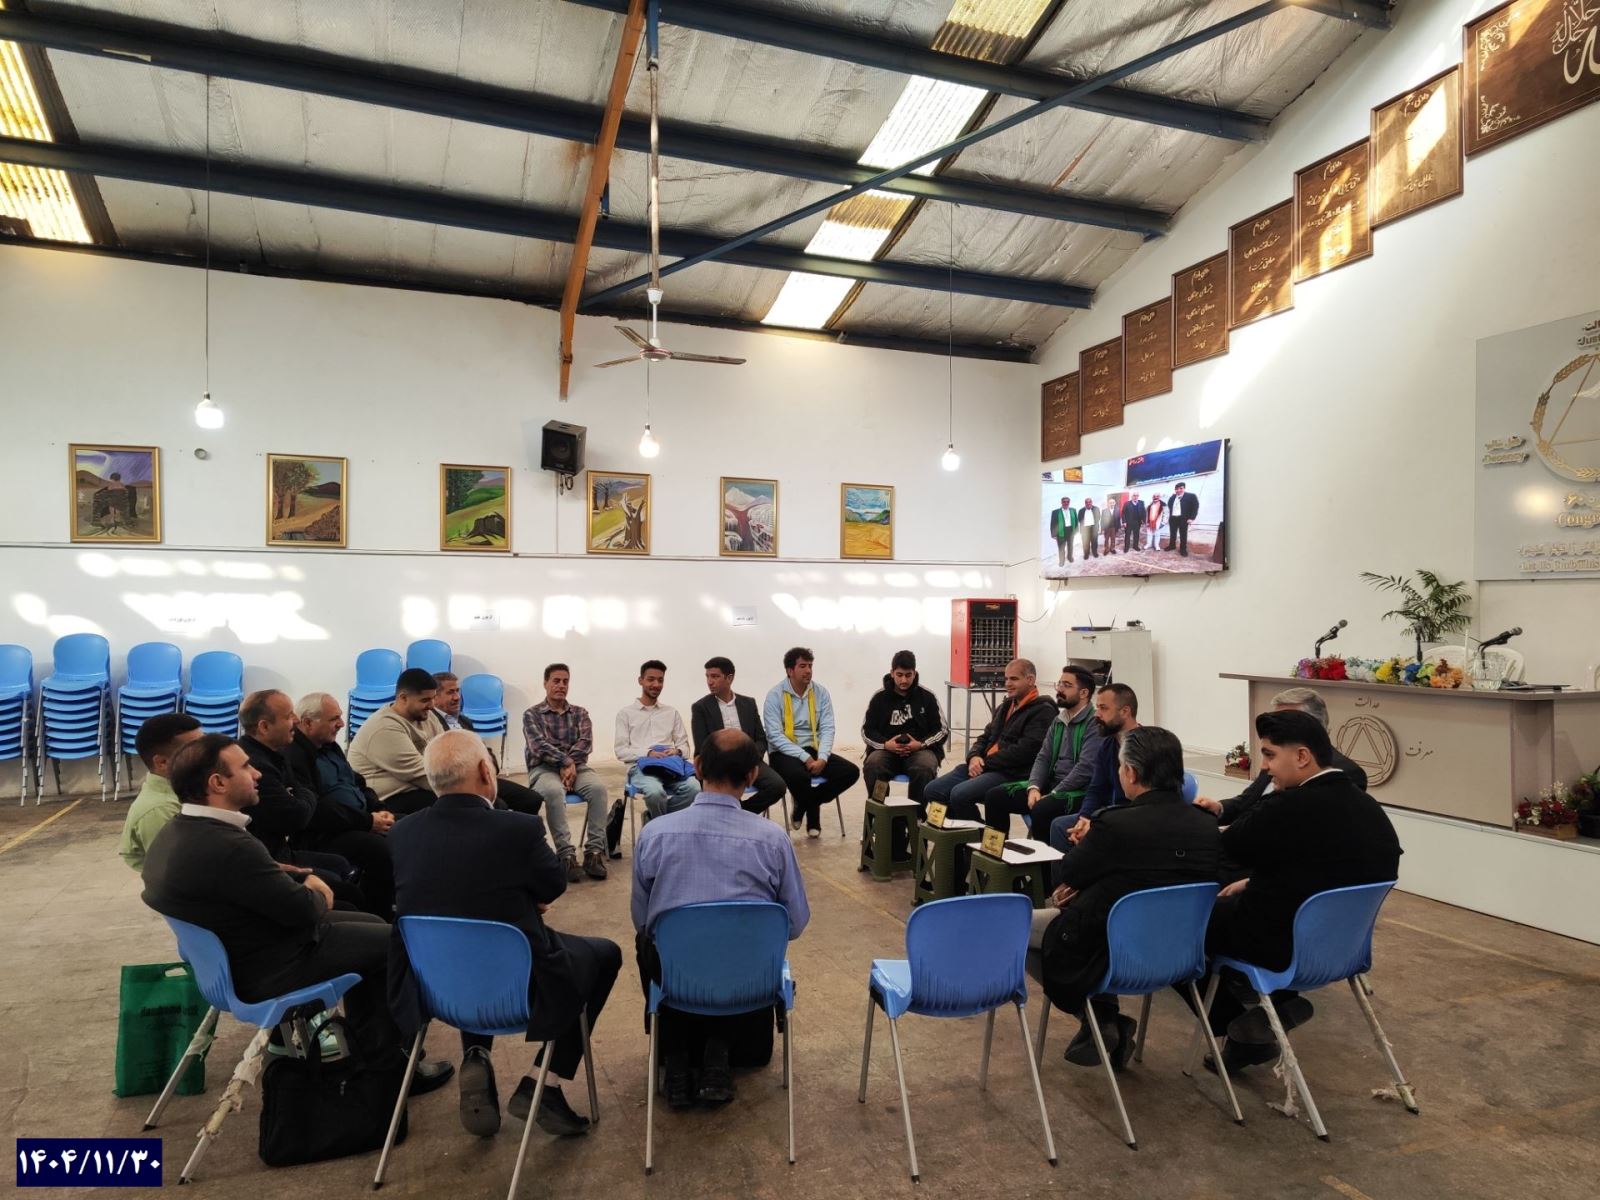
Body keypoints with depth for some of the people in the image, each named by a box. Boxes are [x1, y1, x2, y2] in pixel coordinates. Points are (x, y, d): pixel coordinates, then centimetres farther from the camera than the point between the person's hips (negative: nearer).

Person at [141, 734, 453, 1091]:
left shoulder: (176, 831, -2)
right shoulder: (228, 847, -33)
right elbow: (304, 909, -23)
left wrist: (301, 881, -4)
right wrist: (315, 892, -1)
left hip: (230, 954, 10)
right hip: (267, 970, -10)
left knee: (370, 925, 20)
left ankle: (367, 1047, 27)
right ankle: (388, 1063, 17)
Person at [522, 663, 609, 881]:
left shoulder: (579, 713, 16)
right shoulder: (532, 714, 8)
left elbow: (585, 743, 0)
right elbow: (539, 745, -8)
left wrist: (570, 765, -16)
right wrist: (566, 761, -18)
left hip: (576, 766, 3)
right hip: (543, 768, -2)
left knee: (598, 788, -30)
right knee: (553, 792, -37)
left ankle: (594, 852, -28)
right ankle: (566, 855, -35)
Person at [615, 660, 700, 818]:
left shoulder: (672, 713, 21)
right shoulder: (626, 714, 12)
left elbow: (685, 746, 17)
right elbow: (621, 751, 3)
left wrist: (677, 751, -8)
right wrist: (648, 753, -13)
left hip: (671, 766, 3)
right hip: (640, 766, -3)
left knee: (694, 788, -31)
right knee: (655, 791, -39)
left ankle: (655, 817, -8)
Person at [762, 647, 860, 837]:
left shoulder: (821, 692, 4)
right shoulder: (775, 695, -8)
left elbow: (827, 729, -1)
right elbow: (775, 736, -15)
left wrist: (822, 758, -18)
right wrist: (805, 758, -22)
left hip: (813, 750, 5)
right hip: (785, 753, -5)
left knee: (851, 771, -16)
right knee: (799, 776, -37)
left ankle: (803, 805, 2)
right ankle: (813, 815, -1)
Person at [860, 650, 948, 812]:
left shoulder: (927, 697, 5)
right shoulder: (879, 697, 7)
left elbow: (943, 730, 5)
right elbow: (867, 731, 7)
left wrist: (921, 744, -13)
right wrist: (885, 744, -13)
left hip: (920, 749, -1)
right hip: (886, 749, 1)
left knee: (925, 768, -35)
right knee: (872, 766, -33)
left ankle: (916, 815, -17)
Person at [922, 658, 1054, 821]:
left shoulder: (1042, 711, -5)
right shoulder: (1005, 707, 23)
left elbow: (1024, 751, -16)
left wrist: (985, 763, -12)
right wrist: (974, 757, 1)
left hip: (1011, 774, -9)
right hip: (984, 767, 9)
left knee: (960, 794, -29)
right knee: (932, 791, -4)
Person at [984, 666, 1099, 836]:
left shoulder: (1094, 723, -12)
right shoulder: (1059, 720, 15)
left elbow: (1085, 768, -20)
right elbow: (1043, 758, 11)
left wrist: (1052, 795, -19)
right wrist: (1034, 787, -7)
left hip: (1078, 791, -8)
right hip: (1050, 784, 8)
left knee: (1041, 809, -36)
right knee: (995, 795, -4)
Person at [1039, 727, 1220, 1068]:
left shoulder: (1115, 824, -27)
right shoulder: (1207, 826, -8)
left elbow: (1069, 876, -8)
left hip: (1112, 957, -6)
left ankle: (1097, 1017, 11)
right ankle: (1106, 1022, 23)